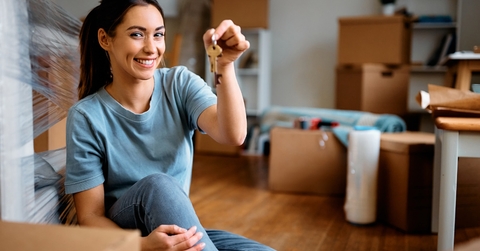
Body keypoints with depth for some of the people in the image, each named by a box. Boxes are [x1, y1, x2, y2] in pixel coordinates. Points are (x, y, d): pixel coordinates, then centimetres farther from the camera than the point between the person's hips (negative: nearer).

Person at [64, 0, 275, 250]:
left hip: (183, 230, 2)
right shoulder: (86, 116, -14)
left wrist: (224, 66, -38)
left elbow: (233, 135, -23)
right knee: (157, 185, -33)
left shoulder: (180, 83, -6)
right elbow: (90, 216, -13)